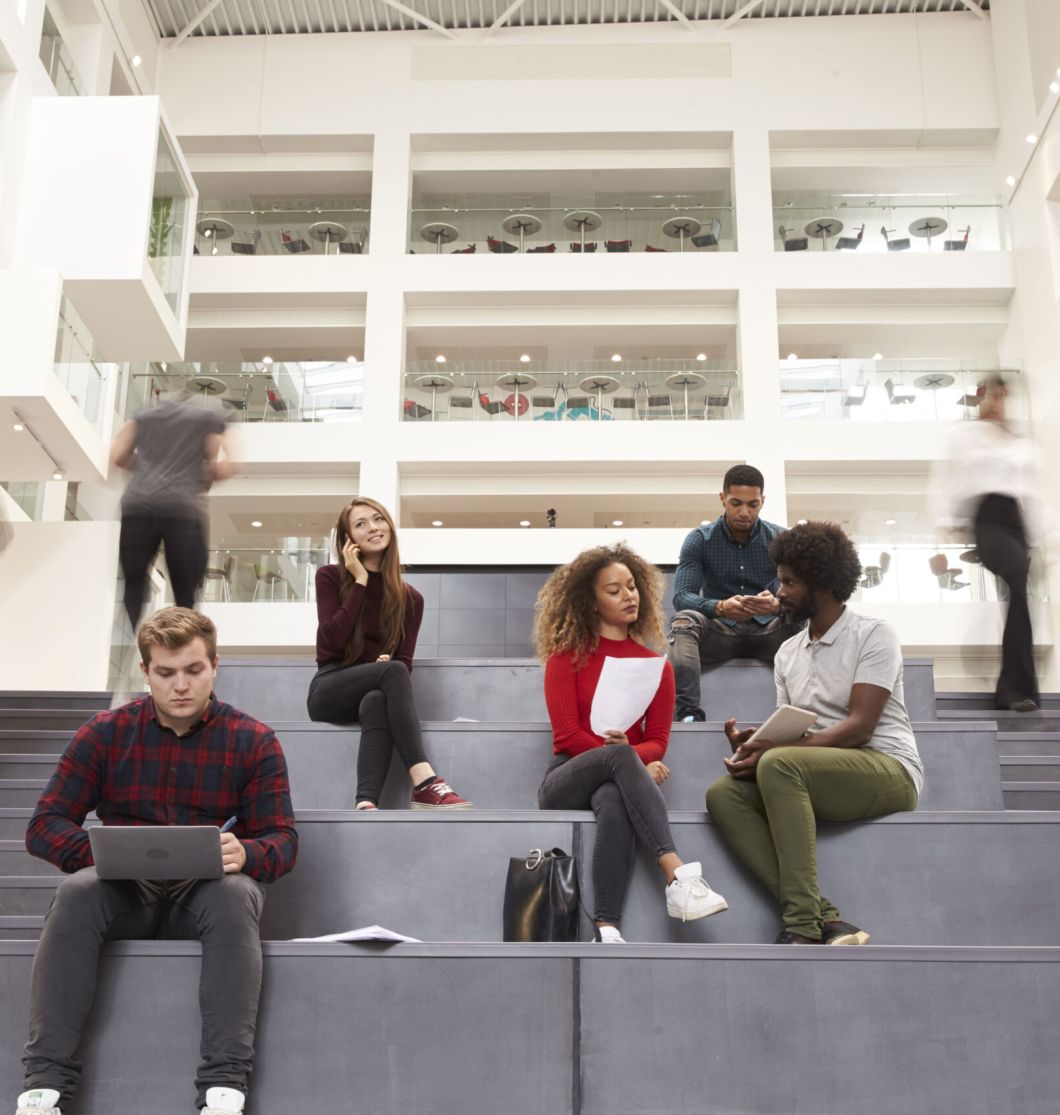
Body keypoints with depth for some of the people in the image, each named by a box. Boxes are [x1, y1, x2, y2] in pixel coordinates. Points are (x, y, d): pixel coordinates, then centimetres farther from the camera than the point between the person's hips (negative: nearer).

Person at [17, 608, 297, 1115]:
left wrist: (246, 854, -26)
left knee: (235, 894, -35)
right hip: (124, 892, 1)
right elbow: (44, 826, 2)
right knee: (76, 892, -31)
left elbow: (283, 838, 0)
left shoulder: (254, 741, 2)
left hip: (206, 891, -1)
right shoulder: (105, 733, 5)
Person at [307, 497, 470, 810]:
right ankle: (424, 783, -45)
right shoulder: (330, 577, 3)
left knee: (377, 703, -37)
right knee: (392, 671, -33)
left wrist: (387, 664, -20)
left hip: (375, 694, 2)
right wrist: (360, 581, -10)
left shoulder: (410, 598, 10)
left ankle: (366, 804, -55)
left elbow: (404, 660, 4)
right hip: (329, 689, -2)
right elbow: (330, 642, -12)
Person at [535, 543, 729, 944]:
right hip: (566, 781, -1)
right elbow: (567, 735, -3)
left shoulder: (656, 666, 15)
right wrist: (623, 754, -17)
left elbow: (657, 741, 7)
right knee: (620, 756, -37)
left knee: (615, 804, -39)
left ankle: (606, 930, -49)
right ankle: (678, 875, -49)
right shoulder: (566, 657, 7)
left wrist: (632, 756, -16)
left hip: (618, 780, 2)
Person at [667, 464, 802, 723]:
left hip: (767, 631, 1)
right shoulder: (699, 540, -1)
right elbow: (681, 596, -12)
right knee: (683, 622, -32)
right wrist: (720, 607, -35)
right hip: (719, 630, 0)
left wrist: (778, 604, -35)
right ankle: (688, 714, -47)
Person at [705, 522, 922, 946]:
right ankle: (825, 920, -30)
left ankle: (803, 925, -34)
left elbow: (859, 727, -14)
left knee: (780, 765, -34)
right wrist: (753, 742, -9)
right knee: (723, 794, -20)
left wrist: (773, 750, -24)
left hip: (889, 771, -6)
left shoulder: (872, 635, -3)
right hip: (817, 775, 7)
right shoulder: (787, 653, 18)